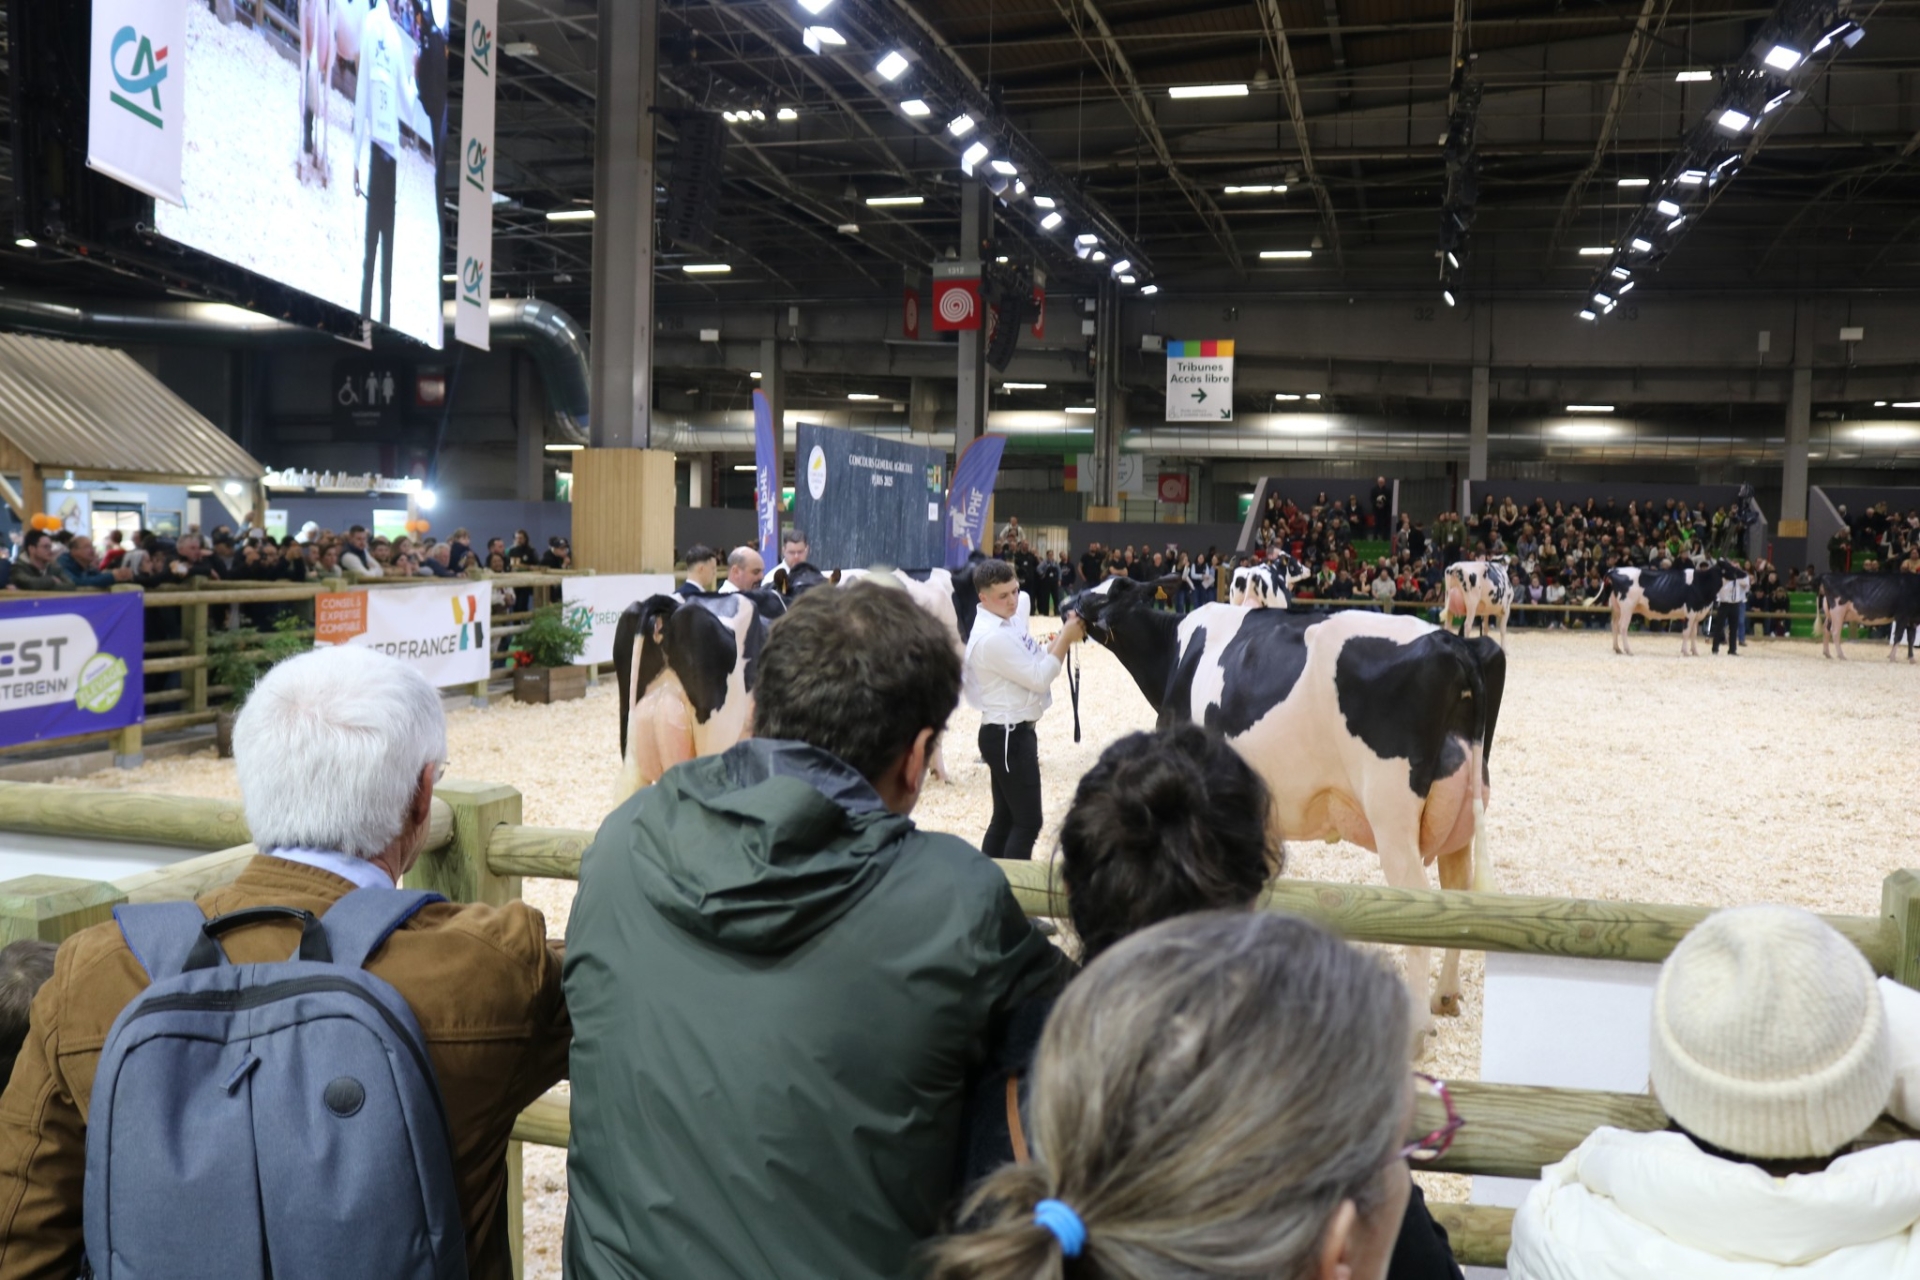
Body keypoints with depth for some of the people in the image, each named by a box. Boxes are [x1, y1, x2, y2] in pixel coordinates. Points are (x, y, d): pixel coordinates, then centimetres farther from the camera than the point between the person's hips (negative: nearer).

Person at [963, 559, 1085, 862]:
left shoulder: (1006, 623, 8)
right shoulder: (993, 638, -23)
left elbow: (1034, 663, 19)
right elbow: (1040, 678, -20)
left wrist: (1064, 636, 8)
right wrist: (1066, 638, -15)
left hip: (1012, 733, 10)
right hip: (1008, 737, -10)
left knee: (1005, 817, 14)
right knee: (1027, 822, -6)